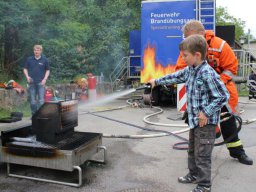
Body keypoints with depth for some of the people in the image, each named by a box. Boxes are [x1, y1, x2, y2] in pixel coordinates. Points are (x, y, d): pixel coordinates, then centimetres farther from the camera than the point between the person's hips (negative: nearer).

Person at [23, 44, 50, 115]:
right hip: (31, 83, 2)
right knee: (32, 100, 8)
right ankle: (34, 114, 19)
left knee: (41, 100, -4)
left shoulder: (44, 60, 3)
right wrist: (27, 76, -4)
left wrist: (45, 79, -5)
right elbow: (25, 69, 12)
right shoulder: (29, 59, 6)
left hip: (41, 83, -2)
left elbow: (47, 70, 7)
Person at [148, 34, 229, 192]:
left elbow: (223, 96, -22)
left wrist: (206, 113, -21)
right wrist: (157, 81, 28)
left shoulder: (208, 73, -23)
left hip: (206, 122, -9)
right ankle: (194, 175, 42)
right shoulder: (190, 70, 4)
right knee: (192, 150, 23)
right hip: (194, 120, 9)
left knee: (202, 154, 1)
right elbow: (176, 77, 21)